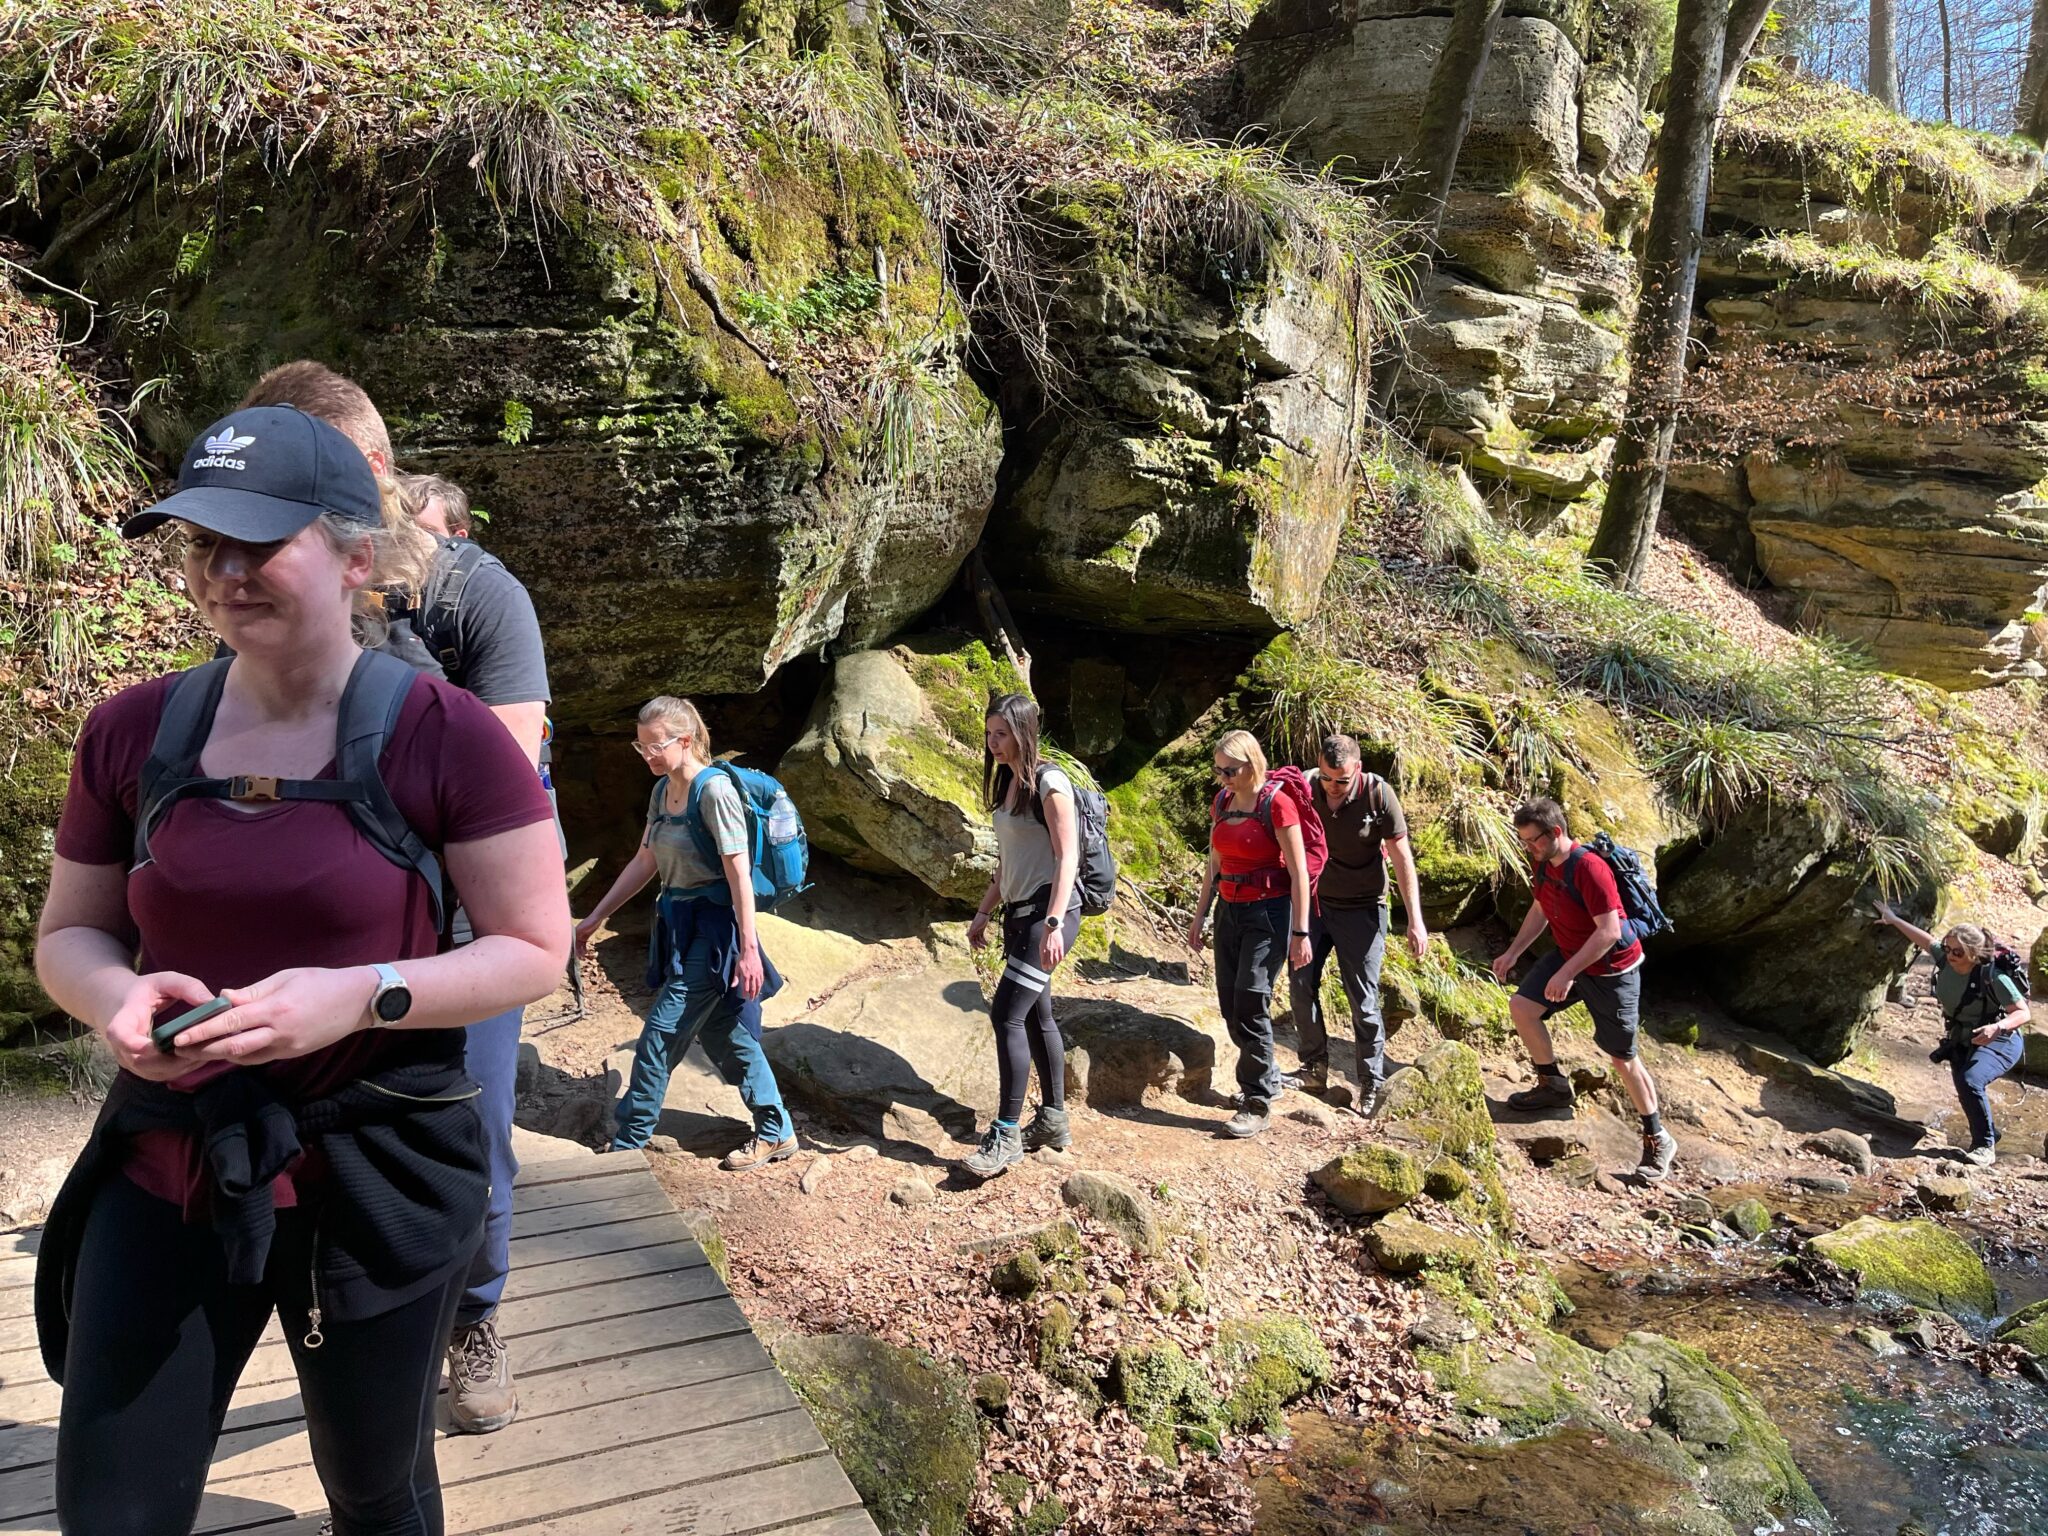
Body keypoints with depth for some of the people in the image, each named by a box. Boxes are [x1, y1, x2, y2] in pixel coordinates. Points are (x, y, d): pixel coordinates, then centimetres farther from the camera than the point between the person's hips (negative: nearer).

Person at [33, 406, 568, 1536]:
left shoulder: (445, 736, -14)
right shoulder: (130, 732, 0)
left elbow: (533, 951, -9)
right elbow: (67, 935, 11)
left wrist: (363, 995, -25)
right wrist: (114, 996, -12)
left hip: (375, 1177, -3)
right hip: (165, 1166, 3)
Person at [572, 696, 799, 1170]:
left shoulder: (714, 790, -18)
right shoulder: (663, 790, 8)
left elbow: (739, 873, -20)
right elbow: (644, 862, 16)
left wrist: (748, 949, -22)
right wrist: (596, 917, 16)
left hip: (712, 926, -9)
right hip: (678, 924, 9)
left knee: (661, 1033, -3)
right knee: (723, 1034, 13)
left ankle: (625, 1146, 10)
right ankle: (776, 1133, 25)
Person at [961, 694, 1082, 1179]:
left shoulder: (1050, 782, -12)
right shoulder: (1005, 782, 13)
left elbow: (1067, 857, -17)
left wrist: (1054, 924, -25)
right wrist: (984, 912, 19)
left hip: (1048, 910, -9)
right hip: (1019, 911, 9)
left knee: (1008, 1014, -13)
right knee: (1036, 1015, 13)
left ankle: (1006, 1135, -7)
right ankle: (1053, 1120, 23)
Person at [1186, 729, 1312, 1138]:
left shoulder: (1276, 805, -13)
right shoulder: (1222, 802, 7)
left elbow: (1299, 872, -13)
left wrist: (1300, 933, -15)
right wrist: (1199, 917, 16)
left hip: (1269, 912, -7)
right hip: (1230, 910, 7)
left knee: (1250, 1003, -11)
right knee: (1230, 1006, 8)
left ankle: (1257, 1105, -1)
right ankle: (1268, 1077, 30)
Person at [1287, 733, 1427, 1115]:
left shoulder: (1378, 794, -15)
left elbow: (1402, 858, -11)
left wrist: (1415, 920, -15)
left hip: (1361, 909, -3)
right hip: (1313, 902, 3)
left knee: (1363, 999, 0)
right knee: (1300, 983, -2)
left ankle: (1372, 1084, 12)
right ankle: (1315, 1067, 15)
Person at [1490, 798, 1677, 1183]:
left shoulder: (1589, 869, -30)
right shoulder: (1541, 864, -3)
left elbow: (1609, 931, -31)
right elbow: (1540, 911, 13)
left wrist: (1567, 972, -31)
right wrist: (1513, 952, 5)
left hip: (1611, 970, -8)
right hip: (1568, 956, 8)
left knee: (1622, 1057, -1)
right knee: (1521, 1006, -4)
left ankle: (1658, 1140, 15)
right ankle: (1554, 1086, 16)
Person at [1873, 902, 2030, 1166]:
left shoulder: (1993, 976, -27)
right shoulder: (1945, 959, -12)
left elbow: (2023, 1013, -23)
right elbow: (1926, 939, 9)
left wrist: (1999, 1026, -42)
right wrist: (1894, 920, 18)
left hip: (1999, 1041, -7)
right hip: (1962, 1042, 7)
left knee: (1970, 1081, -29)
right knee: (1966, 1089, 9)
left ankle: (1985, 1147, -17)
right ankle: (1989, 1134, 38)